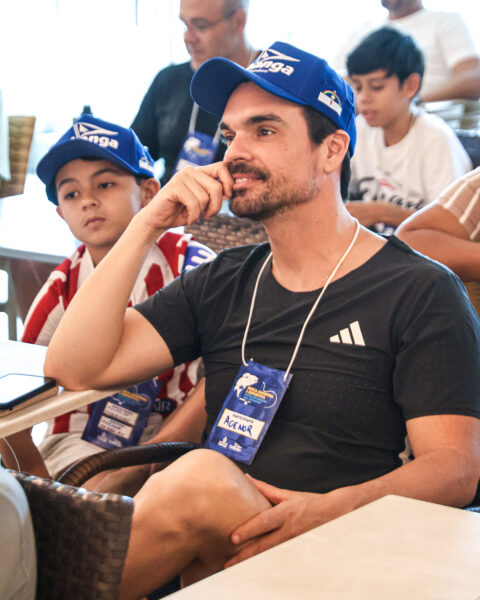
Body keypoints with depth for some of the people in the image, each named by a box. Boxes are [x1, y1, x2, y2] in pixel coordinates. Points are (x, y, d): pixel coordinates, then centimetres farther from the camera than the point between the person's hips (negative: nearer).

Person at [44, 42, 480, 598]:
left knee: (202, 478, -31)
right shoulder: (220, 285, 17)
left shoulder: (420, 292, 2)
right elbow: (74, 365, 7)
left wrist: (329, 510, -25)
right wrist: (146, 224, 1)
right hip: (209, 550, 4)